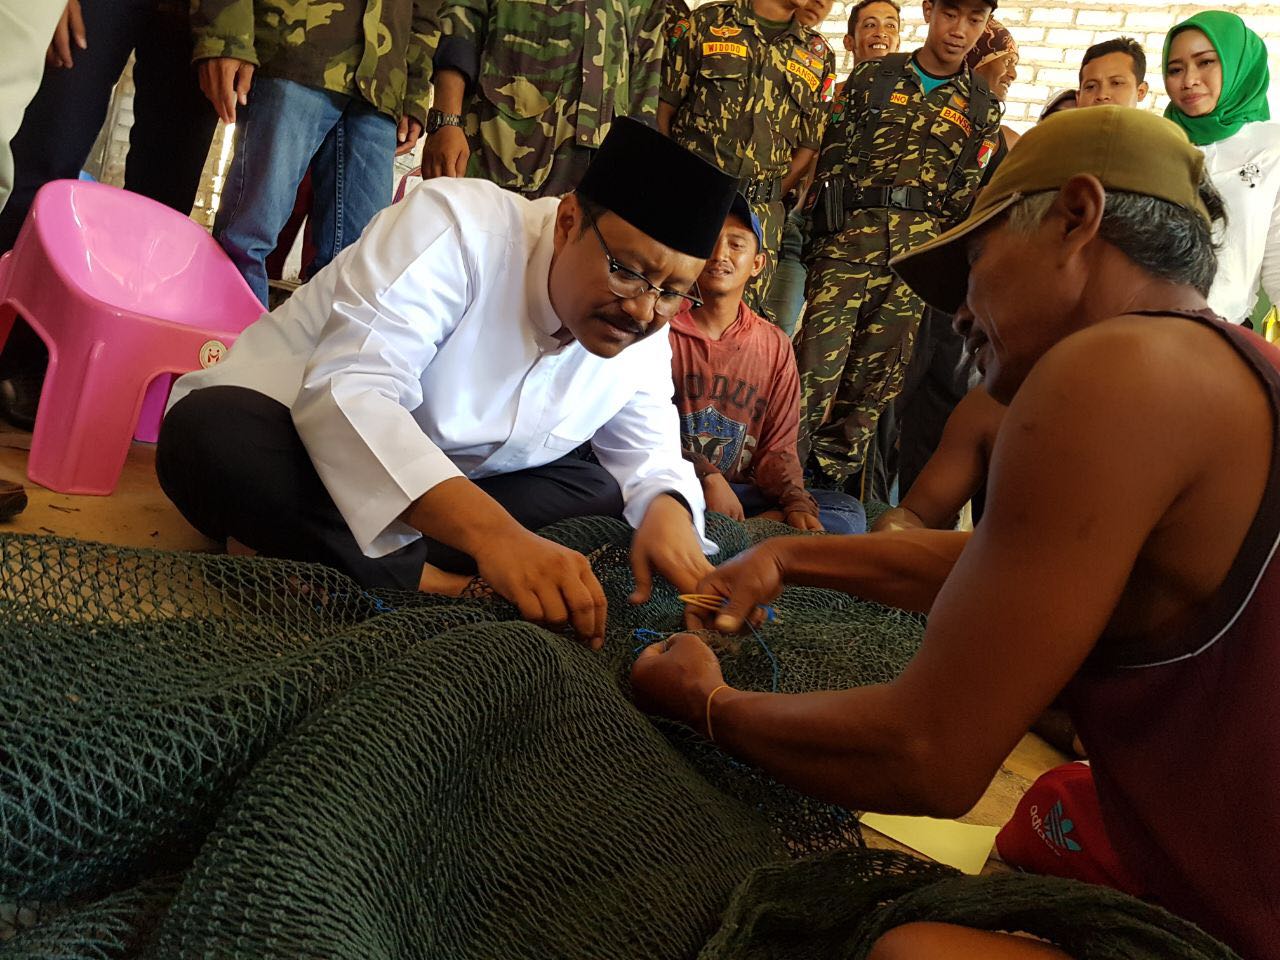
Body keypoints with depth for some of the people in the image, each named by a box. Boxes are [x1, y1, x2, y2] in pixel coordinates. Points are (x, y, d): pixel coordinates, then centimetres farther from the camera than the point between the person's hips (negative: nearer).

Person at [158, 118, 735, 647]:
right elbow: (350, 391, -37)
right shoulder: (456, 227, -25)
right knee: (215, 434, -35)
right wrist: (495, 533, -51)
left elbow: (650, 457, 1)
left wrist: (667, 511, -27)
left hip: (445, 497, 6)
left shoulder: (640, 333, -6)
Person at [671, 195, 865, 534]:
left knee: (848, 512, -17)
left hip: (740, 493, 5)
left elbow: (777, 448, 8)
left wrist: (797, 502, -14)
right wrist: (706, 475, -22)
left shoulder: (775, 346, 10)